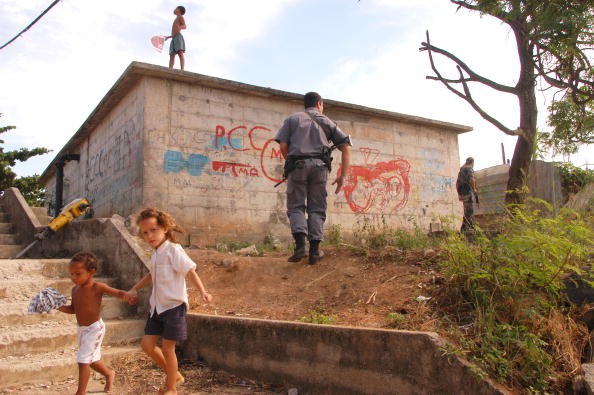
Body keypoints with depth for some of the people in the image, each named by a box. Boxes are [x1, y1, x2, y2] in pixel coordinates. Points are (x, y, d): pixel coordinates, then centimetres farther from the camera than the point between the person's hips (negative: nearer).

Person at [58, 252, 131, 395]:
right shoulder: (75, 289, -1)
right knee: (92, 360, 22)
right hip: (82, 329, 8)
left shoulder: (97, 287, -22)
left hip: (94, 329, -8)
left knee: (83, 360, -6)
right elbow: (73, 309, 11)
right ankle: (109, 374, 47)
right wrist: (60, 307, -7)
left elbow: (118, 292, -23)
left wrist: (126, 295, -45)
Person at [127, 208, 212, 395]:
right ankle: (175, 375, 25)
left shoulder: (173, 250, -16)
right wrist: (135, 289, 27)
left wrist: (203, 292, -35)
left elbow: (190, 271, -23)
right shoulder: (155, 253, 9)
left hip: (174, 306, -8)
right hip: (157, 306, 8)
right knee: (147, 344, 6)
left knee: (167, 348, 0)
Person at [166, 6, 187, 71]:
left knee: (180, 53, -23)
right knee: (172, 55, -7)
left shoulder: (180, 16, 9)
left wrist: (179, 27, -31)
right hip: (174, 39, 9)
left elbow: (185, 26, -9)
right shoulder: (177, 20, 34)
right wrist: (168, 37, 47)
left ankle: (182, 70, -37)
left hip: (178, 37, -9)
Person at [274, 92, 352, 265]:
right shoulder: (327, 122, 20)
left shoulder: (292, 119, 17)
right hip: (320, 166, 1)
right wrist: (343, 175, 8)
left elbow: (283, 146, 4)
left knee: (296, 206, 4)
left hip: (298, 165, -1)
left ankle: (300, 245, -15)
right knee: (316, 209, 5)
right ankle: (314, 251, -2)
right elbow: (346, 147, 10)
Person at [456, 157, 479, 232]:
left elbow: (457, 182, 22)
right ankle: (464, 227, -14)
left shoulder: (461, 170, 20)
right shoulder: (469, 169, -5)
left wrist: (458, 192, 25)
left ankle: (470, 226, 21)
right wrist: (474, 189, -14)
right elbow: (471, 179, -22)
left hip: (461, 192, 9)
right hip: (467, 190, -9)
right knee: (469, 210, -9)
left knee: (468, 209, 16)